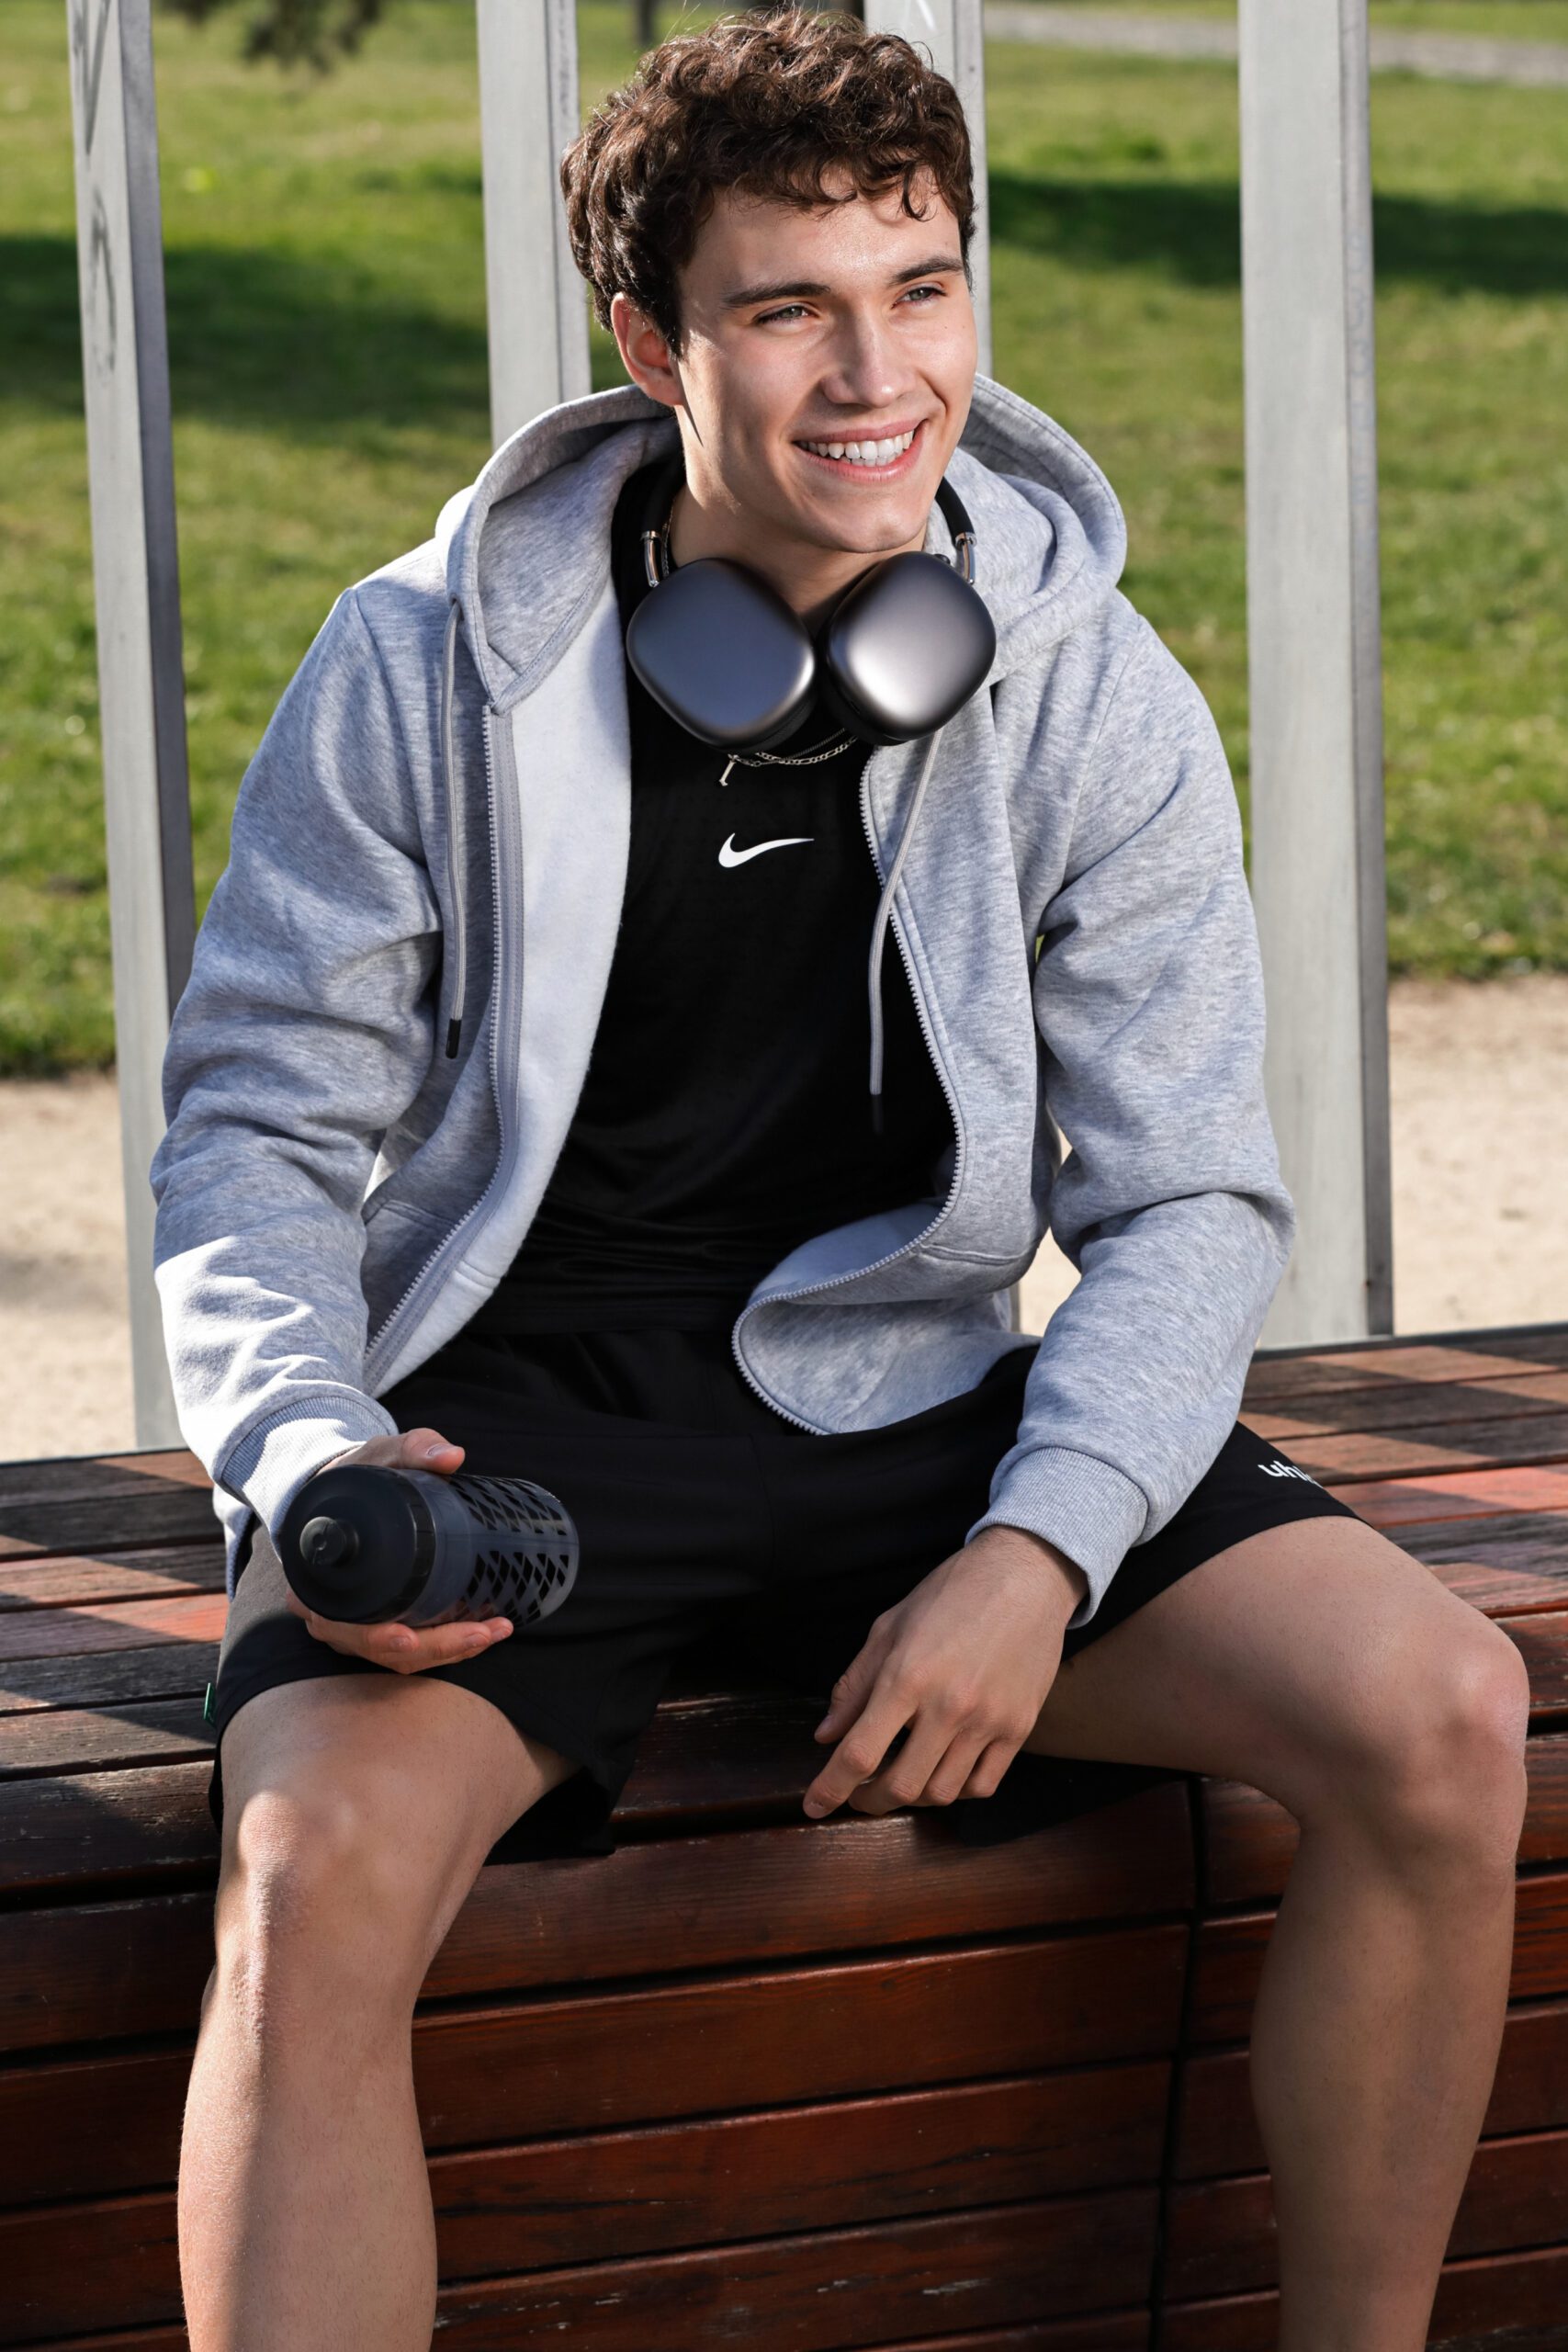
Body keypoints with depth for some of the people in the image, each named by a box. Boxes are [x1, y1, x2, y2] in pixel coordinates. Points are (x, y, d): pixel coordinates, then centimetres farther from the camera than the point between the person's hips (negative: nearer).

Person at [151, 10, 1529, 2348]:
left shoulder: (1094, 697, -2)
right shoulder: (426, 669, -6)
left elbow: (1189, 1202, 0)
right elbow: (262, 1125, 1)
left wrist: (1045, 1546, -18)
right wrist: (304, 1456, -20)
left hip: (912, 1394, 2)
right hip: (511, 1407, -2)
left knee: (1437, 1715, -19)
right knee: (318, 1862, -33)